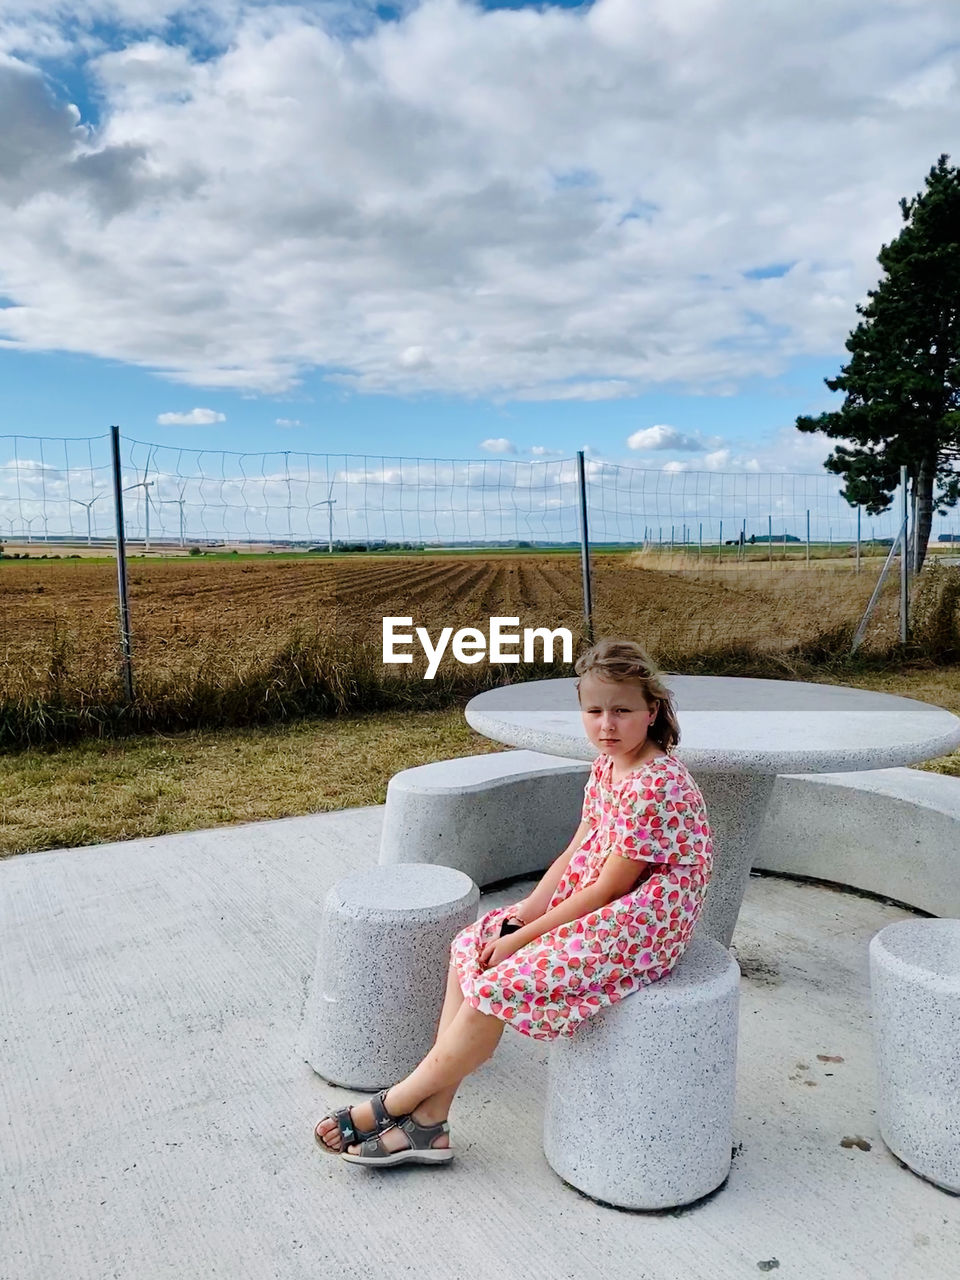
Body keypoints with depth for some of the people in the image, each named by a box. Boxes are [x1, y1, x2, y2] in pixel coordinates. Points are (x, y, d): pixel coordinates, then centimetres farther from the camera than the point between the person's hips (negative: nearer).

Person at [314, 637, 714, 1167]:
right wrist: (523, 914, -6)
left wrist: (522, 938, -15)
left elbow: (606, 889, -22)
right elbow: (575, 855, 7)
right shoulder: (608, 766, 4)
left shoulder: (654, 786, -24)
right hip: (597, 907, 10)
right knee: (471, 947, 2)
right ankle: (428, 1122, 5)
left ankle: (393, 1105, 4)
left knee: (496, 987, -17)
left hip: (638, 925, -9)